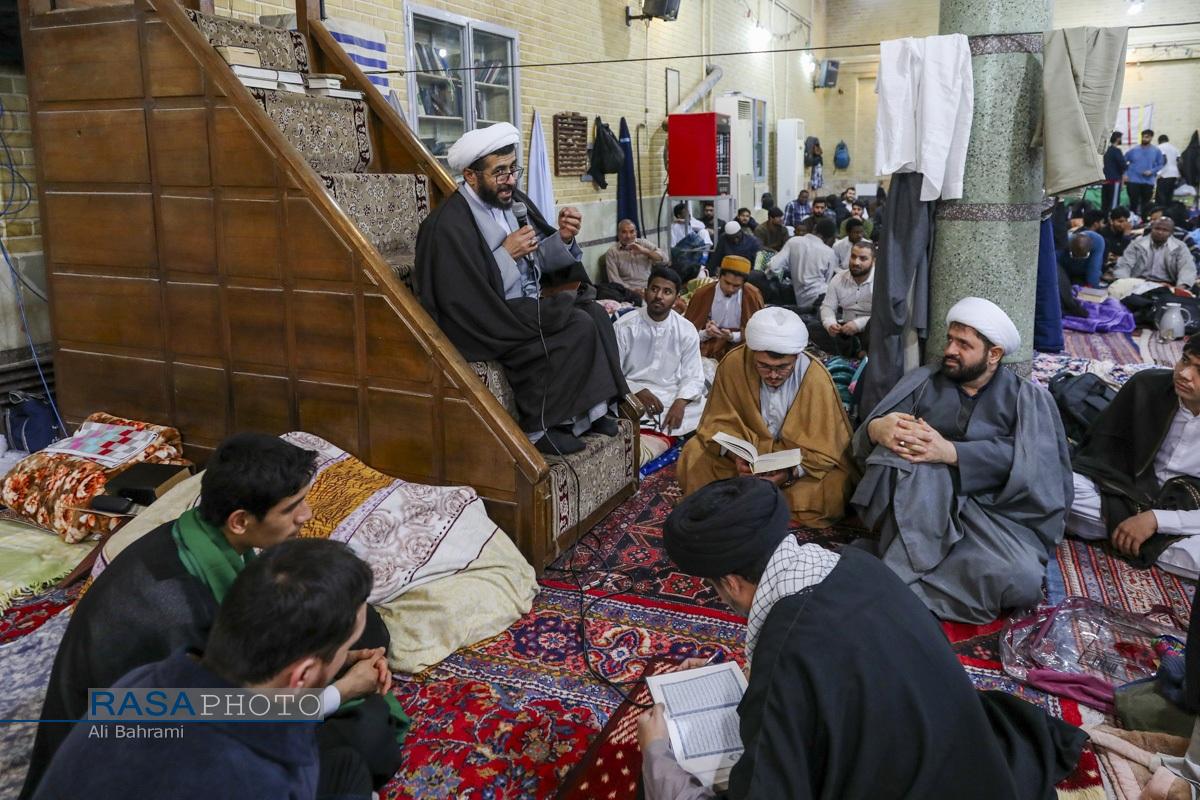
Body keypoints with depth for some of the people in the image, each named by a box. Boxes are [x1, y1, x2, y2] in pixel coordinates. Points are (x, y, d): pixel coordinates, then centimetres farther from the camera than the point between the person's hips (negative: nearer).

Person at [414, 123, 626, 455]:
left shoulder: (515, 201, 4)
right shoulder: (448, 226, -17)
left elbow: (540, 260, 12)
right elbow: (462, 301, -22)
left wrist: (562, 238, -9)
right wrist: (506, 254, -22)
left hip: (529, 309, 7)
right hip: (483, 325, -7)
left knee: (594, 313, -13)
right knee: (579, 326, -21)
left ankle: (590, 408, -4)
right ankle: (538, 427, -10)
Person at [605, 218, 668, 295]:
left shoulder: (645, 243, 13)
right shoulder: (612, 252, 6)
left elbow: (664, 259, 4)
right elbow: (614, 279, -1)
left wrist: (644, 251, -9)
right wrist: (632, 291, -16)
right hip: (629, 291, -2)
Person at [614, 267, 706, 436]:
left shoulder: (687, 330, 2)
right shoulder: (624, 327, -6)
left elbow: (693, 377, 1)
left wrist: (680, 402, -20)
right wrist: (638, 391, -22)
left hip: (674, 396, 3)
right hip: (633, 396, -3)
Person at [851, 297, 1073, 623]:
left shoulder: (1026, 397, 8)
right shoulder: (922, 381, 12)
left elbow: (1024, 459, -11)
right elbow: (868, 433, 1)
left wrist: (949, 452, -25)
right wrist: (876, 429, -25)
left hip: (990, 509, 0)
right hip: (922, 505, 0)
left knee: (1020, 581, -31)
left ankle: (901, 578, -21)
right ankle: (901, 573, -29)